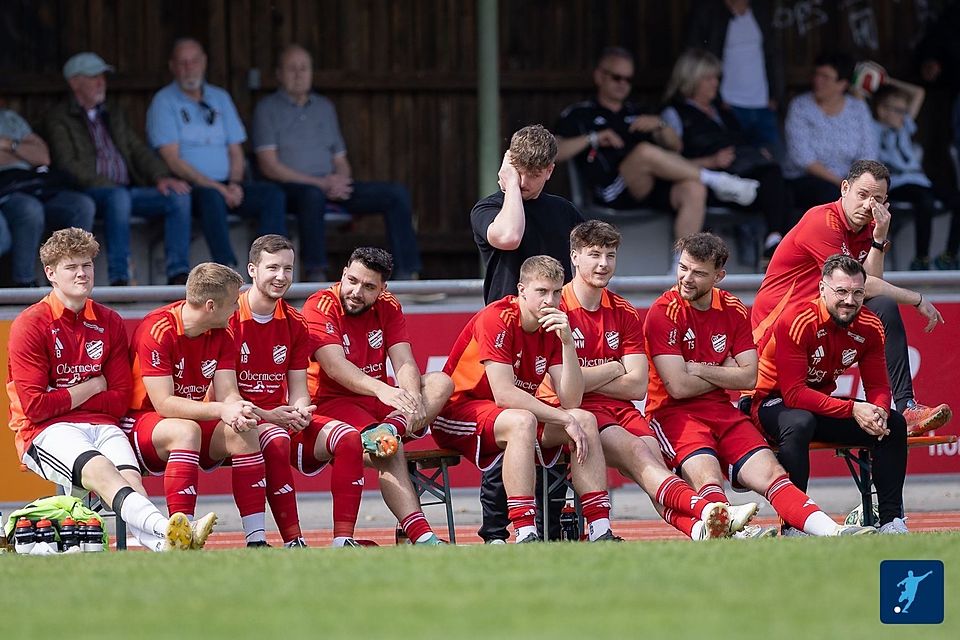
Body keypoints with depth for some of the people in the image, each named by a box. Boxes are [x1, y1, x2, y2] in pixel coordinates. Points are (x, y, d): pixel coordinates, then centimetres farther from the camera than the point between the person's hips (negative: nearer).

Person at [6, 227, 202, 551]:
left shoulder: (109, 322, 15)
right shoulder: (30, 325, 0)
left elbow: (120, 400, 10)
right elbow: (34, 407, -8)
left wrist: (64, 399, -1)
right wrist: (91, 388, 0)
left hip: (102, 425, 4)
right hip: (48, 430, -4)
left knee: (131, 479, -29)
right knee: (102, 471, -35)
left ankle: (164, 545, -60)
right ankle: (165, 529, -63)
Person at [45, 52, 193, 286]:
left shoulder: (113, 112, 26)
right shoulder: (59, 118, 5)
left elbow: (138, 149, 19)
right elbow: (67, 164, -8)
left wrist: (161, 177, -2)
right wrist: (109, 187, -18)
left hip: (128, 190, 6)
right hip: (93, 192, -6)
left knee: (179, 196, -16)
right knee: (118, 197, -39)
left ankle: (178, 273, -21)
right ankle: (119, 277, -40)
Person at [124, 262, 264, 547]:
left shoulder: (221, 336, 2)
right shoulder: (157, 330, -20)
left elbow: (227, 394, -6)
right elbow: (163, 404, -25)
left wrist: (238, 412, -31)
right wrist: (221, 410, -34)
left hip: (196, 419, 6)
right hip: (142, 424, -6)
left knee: (243, 432, -22)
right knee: (186, 431, -38)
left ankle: (256, 539, -25)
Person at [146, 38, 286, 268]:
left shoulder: (220, 98, 19)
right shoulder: (164, 102, 1)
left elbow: (235, 151, 17)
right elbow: (172, 160, -9)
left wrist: (234, 184, -5)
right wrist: (214, 186, -17)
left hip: (225, 186, 6)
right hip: (187, 187, -6)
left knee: (273, 194, -19)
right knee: (212, 196, -38)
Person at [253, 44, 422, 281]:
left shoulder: (325, 107, 22)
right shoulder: (268, 108, 3)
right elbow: (269, 166, -8)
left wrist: (341, 181, -4)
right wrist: (321, 184, -14)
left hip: (330, 187, 6)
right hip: (290, 188, -6)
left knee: (397, 193, -9)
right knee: (313, 195, -43)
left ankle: (406, 273, -13)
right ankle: (315, 276, -42)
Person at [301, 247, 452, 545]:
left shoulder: (388, 307, 8)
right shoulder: (320, 306, -10)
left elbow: (404, 363, -3)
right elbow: (335, 366, -25)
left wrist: (412, 397, -27)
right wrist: (381, 389, -42)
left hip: (380, 406, 7)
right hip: (333, 403, -7)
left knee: (441, 382, -16)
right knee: (390, 450, -34)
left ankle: (390, 429, -40)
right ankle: (420, 535, -44)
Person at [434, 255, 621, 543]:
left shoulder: (552, 326, 2)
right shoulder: (496, 319, -19)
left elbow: (570, 401, -8)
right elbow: (504, 394, -28)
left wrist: (567, 341, -19)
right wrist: (566, 419, -26)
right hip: (457, 410, -7)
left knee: (586, 421, -11)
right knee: (522, 422, -37)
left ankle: (600, 531, -19)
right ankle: (525, 535, -42)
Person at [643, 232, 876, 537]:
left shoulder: (733, 311, 10)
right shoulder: (664, 313, -7)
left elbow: (749, 377, 4)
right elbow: (679, 387, -13)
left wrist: (698, 369, -7)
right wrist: (725, 374, 0)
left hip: (722, 412, 5)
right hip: (674, 412, -5)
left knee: (770, 474, -14)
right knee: (708, 478, -33)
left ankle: (833, 532, -30)